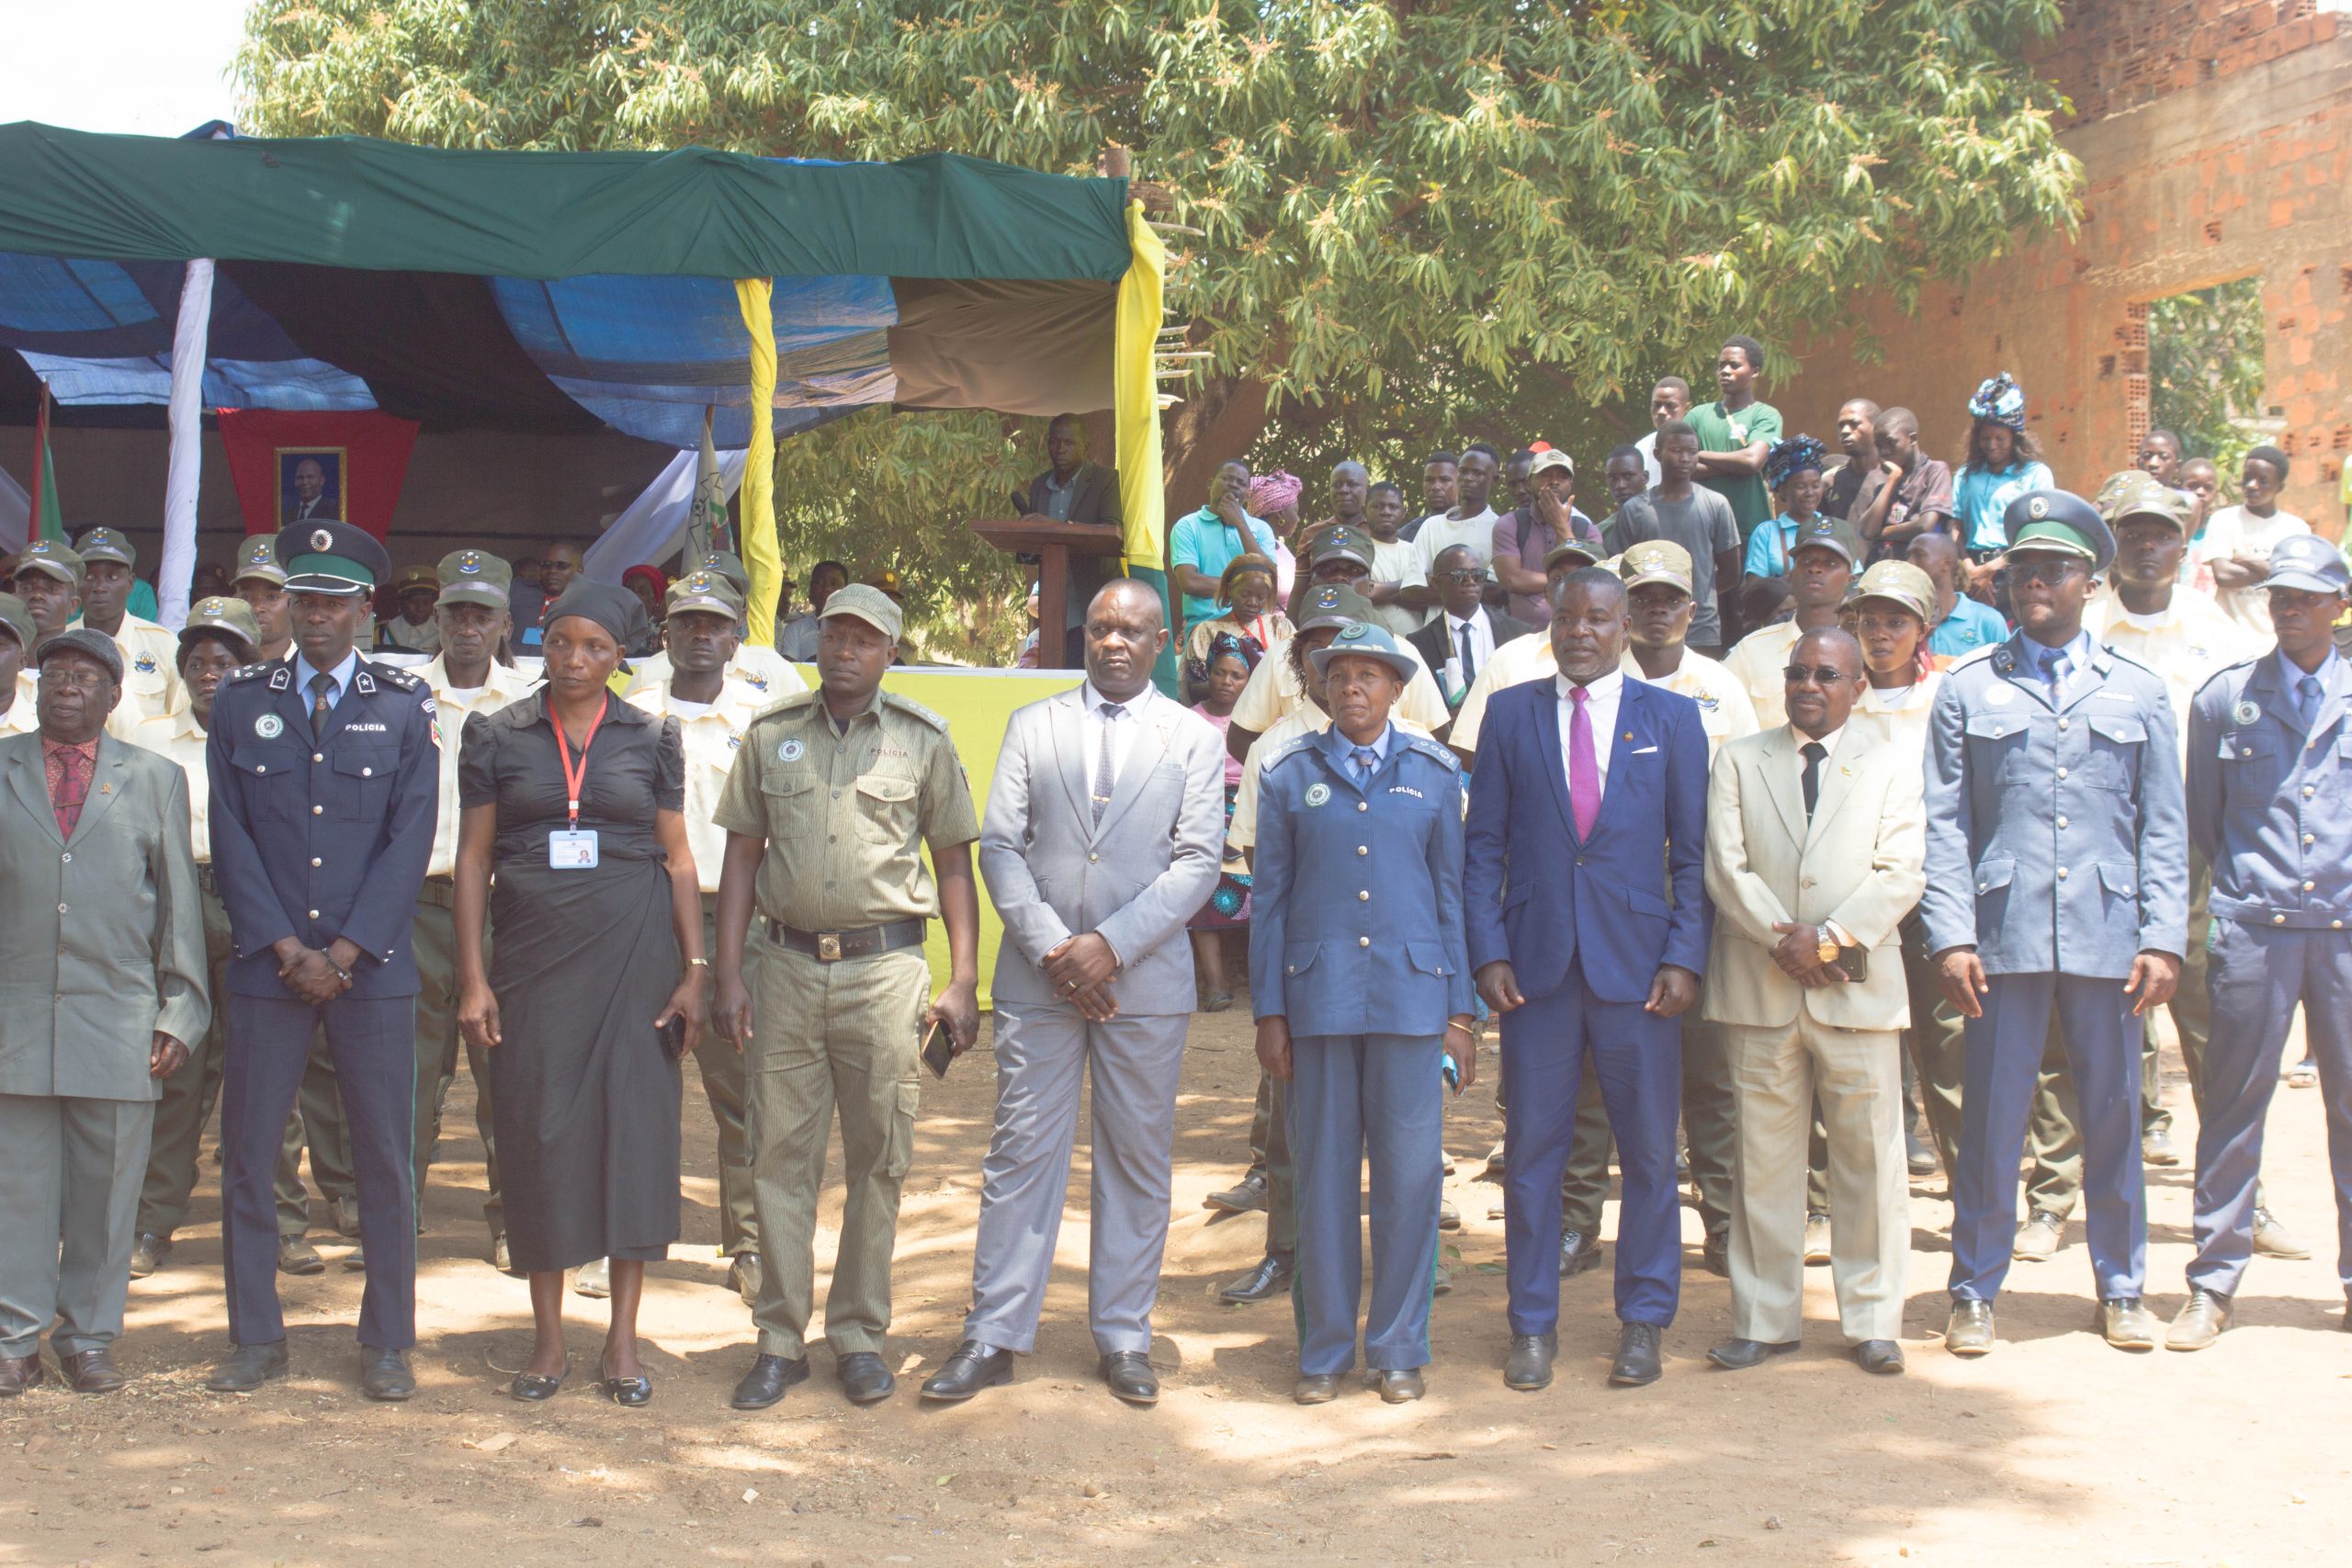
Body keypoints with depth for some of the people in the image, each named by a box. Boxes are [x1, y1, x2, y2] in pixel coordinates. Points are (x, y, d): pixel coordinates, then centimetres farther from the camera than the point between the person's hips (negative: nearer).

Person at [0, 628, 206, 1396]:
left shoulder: (155, 779, 11)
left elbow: (180, 903, 9)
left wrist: (180, 1014, 4)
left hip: (117, 1018, 0)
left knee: (106, 1188, 3)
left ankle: (89, 1338, 14)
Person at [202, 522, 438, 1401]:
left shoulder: (404, 707, 5)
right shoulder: (239, 703, 8)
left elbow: (410, 840, -1)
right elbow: (231, 837, 3)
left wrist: (342, 951, -9)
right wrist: (286, 948, -7)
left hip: (372, 966, -1)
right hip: (266, 965, 1)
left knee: (384, 1159, 2)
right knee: (246, 1154, 3)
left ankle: (387, 1343, 12)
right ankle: (256, 1338, 15)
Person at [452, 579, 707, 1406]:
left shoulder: (652, 738, 5)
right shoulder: (496, 735, 5)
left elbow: (677, 857, 6)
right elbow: (473, 856, 4)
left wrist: (694, 971, -1)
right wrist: (472, 978, -3)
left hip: (633, 951, 0)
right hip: (532, 956, 0)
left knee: (635, 1124, 0)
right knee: (537, 1131, 2)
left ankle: (622, 1339, 9)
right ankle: (547, 1338, 13)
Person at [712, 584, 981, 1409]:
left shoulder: (922, 739, 4)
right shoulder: (771, 735, 8)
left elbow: (954, 860, 6)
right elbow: (742, 854, 10)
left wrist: (963, 981, 0)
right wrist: (729, 975, 3)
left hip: (883, 968, -1)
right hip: (785, 965, 1)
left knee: (878, 1156, 4)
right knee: (781, 1154, 3)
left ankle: (859, 1335, 16)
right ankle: (781, 1337, 12)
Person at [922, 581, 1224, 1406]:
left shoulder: (1193, 739, 6)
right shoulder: (1032, 726, 10)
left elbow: (1197, 863, -3)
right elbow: (999, 846, 3)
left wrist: (1109, 945, -13)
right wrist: (1050, 948, -10)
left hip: (1144, 977, 0)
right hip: (1039, 973, 0)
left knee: (1138, 1159, 6)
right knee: (1020, 1152, 1)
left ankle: (1124, 1337, 16)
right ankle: (993, 1335, 8)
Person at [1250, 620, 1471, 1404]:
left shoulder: (1433, 774, 8)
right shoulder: (1290, 776, 7)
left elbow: (1452, 892, 10)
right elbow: (1270, 897, 8)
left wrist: (1461, 1011, 6)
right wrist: (1269, 1010, 4)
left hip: (1410, 994, 0)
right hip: (1319, 997, 0)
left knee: (1409, 1174, 1)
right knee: (1324, 1173, 4)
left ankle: (1399, 1349, 14)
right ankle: (1325, 1350, 15)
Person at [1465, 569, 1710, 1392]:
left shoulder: (1670, 718, 7)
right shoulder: (1510, 713, 8)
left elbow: (1693, 851, 4)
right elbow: (1482, 844, 7)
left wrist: (1685, 955, -6)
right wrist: (1488, 951, -3)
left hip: (1638, 963, 0)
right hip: (1536, 965, 0)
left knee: (1649, 1150, 5)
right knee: (1532, 1147, 5)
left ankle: (1643, 1321, 18)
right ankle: (1533, 1324, 16)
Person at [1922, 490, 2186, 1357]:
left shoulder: (2138, 691, 11)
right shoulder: (1967, 689, 7)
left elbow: (2164, 829, 9)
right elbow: (1945, 824, 3)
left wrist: (2163, 938, -1)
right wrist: (1951, 935, -7)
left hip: (2107, 935, 1)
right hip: (2004, 935, -1)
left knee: (2114, 1114, 8)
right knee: (1990, 1116, 2)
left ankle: (2122, 1286, 22)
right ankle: (1975, 1291, 14)